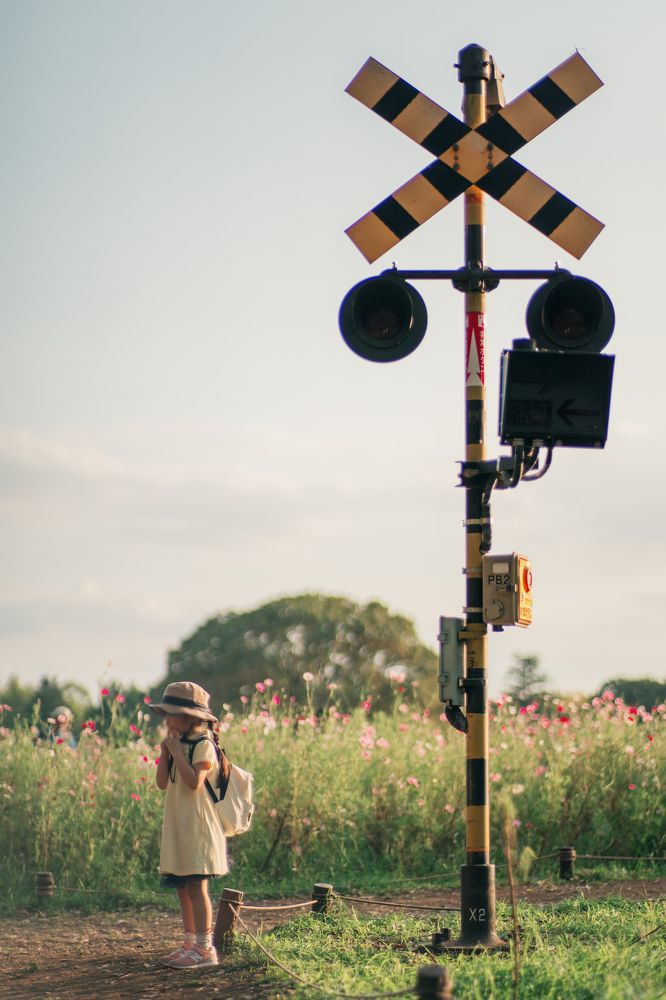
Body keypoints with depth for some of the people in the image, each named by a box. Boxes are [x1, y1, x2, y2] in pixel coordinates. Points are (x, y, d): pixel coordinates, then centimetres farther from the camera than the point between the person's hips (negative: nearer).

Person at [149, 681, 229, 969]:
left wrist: (177, 751, -18)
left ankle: (205, 948, -9)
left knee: (196, 886, -10)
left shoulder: (203, 746, -11)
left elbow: (194, 781, -24)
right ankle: (191, 943, 16)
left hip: (197, 827, -9)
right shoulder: (179, 745, 14)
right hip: (177, 827, 9)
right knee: (183, 888, 10)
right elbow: (162, 782, 10)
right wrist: (165, 752, -1)